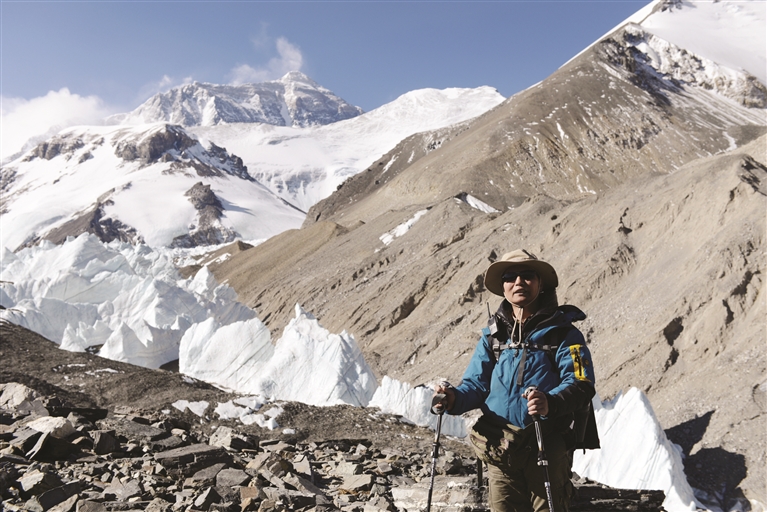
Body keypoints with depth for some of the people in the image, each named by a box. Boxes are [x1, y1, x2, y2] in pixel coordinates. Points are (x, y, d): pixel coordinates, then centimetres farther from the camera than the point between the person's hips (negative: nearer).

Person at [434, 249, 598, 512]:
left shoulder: (562, 332, -4)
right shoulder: (493, 334, 9)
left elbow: (581, 383, -14)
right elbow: (477, 383, 6)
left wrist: (550, 403, -34)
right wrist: (455, 398, -16)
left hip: (547, 447, -3)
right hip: (499, 448, 4)